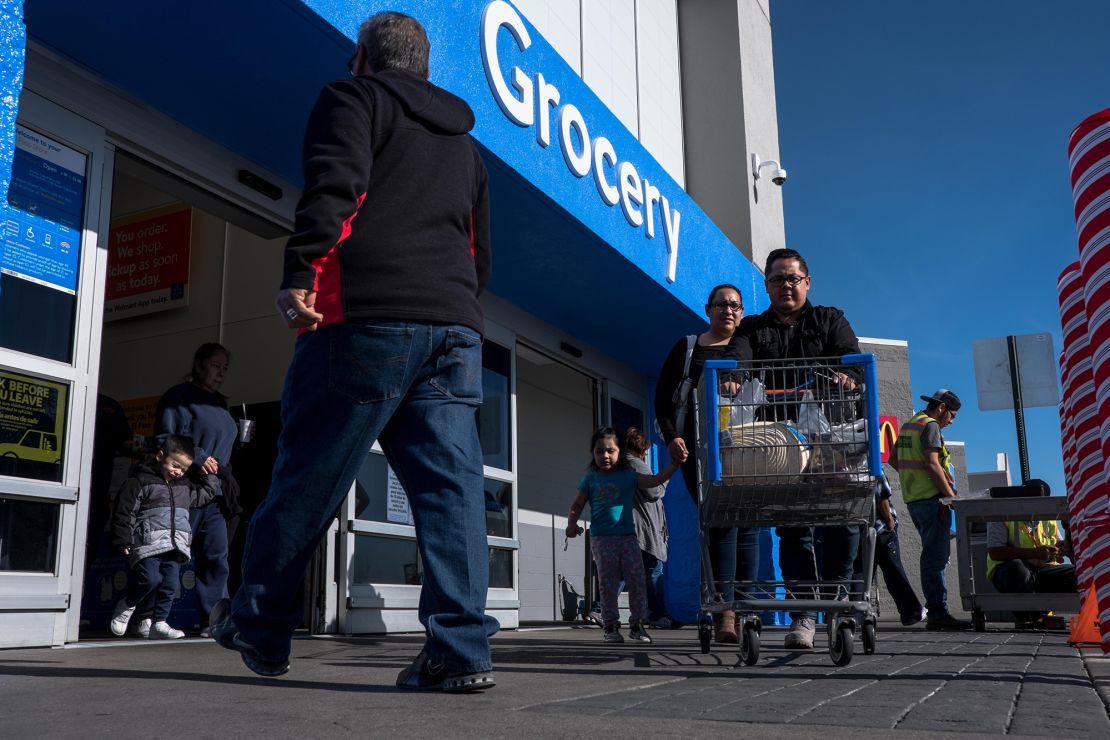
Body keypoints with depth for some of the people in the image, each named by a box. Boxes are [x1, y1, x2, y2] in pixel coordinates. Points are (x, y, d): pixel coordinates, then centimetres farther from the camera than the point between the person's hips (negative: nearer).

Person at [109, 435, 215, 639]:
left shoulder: (185, 487, 20)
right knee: (150, 579, -18)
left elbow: (206, 494, 33)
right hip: (148, 542, -6)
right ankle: (126, 607, 10)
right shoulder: (140, 481, 1)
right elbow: (125, 511, -2)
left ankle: (159, 624, 12)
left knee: (169, 584, 2)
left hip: (175, 545, 6)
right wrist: (124, 541, -7)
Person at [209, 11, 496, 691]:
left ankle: (259, 626, 17)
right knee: (451, 485, -1)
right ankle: (461, 651, -6)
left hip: (368, 317, -6)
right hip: (456, 326, 6)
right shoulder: (464, 144, 30)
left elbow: (334, 182, -10)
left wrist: (300, 272, -16)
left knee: (308, 476, 4)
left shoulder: (352, 98, 11)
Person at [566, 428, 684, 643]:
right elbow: (577, 506, 7)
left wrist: (674, 464, -14)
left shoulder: (628, 476, 6)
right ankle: (611, 627, 14)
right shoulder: (590, 479, 5)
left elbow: (655, 480, -2)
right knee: (608, 585, 2)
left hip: (628, 537, 1)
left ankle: (637, 624, 12)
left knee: (637, 581, -1)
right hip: (602, 539, -1)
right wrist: (571, 524, -11)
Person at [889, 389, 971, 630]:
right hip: (931, 499, -9)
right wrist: (951, 496, -17)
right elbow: (932, 464, -20)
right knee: (936, 558, -8)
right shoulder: (930, 425, -10)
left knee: (932, 556, 15)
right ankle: (938, 613, -8)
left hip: (913, 499, 9)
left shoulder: (908, 425, 18)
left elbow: (893, 459, 24)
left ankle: (934, 611, 19)